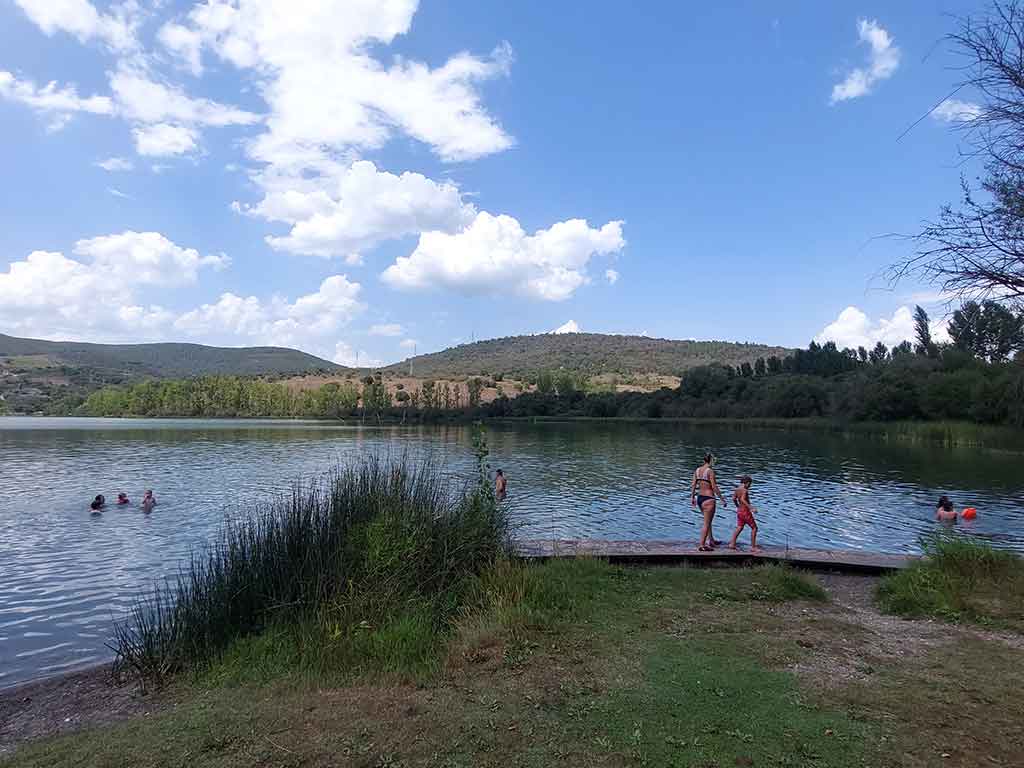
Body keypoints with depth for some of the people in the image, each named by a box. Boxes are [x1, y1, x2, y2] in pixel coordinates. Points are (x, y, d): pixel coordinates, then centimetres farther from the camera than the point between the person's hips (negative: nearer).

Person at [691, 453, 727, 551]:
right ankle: (702, 545, 3)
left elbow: (693, 485, 6)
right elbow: (714, 487, -17)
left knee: (708, 521, 24)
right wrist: (722, 499, -10)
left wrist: (692, 497, 14)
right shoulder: (710, 471, -15)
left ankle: (711, 541, 37)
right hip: (708, 499, -8)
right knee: (706, 523, 1)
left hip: (699, 498, 8)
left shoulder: (697, 470, 6)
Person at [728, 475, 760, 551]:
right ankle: (753, 547, 3)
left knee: (739, 528, 17)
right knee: (754, 528, 3)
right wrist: (751, 508, -35)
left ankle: (732, 544, 14)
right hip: (745, 511, -8)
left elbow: (734, 499, 13)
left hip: (739, 510, 9)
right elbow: (743, 499, -32)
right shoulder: (745, 490, -18)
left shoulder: (737, 490, 7)